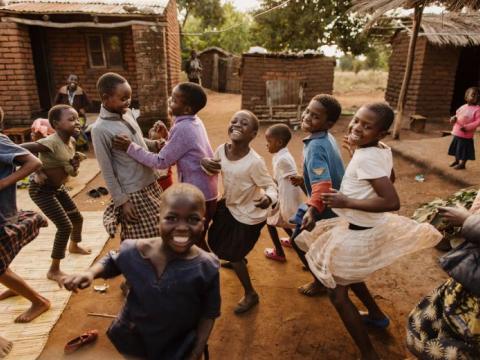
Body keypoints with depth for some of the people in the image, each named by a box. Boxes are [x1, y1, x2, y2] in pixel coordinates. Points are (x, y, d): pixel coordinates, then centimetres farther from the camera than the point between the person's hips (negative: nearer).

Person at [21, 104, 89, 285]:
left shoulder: (71, 142, -2)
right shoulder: (50, 142, -28)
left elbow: (72, 173, 10)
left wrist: (76, 165, -12)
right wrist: (38, 170, -31)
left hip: (58, 188, 8)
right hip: (41, 189, -8)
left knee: (77, 218, 19)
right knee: (65, 226, -11)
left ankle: (74, 246, 50)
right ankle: (54, 270, 6)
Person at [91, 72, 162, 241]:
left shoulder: (127, 113, 3)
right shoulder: (100, 129, -19)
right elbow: (107, 171, -15)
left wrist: (155, 145, 0)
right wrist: (121, 201, -14)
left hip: (150, 184, 8)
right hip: (133, 193, -7)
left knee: (159, 235, 19)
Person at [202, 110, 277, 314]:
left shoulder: (254, 162, -32)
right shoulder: (222, 149, -15)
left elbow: (271, 187, -24)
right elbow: (214, 169, 4)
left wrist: (268, 199, -47)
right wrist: (204, 162, -19)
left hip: (249, 215, -7)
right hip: (229, 205, 7)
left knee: (232, 255, 5)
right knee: (217, 241, 27)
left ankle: (251, 295, 31)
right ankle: (238, 258, 62)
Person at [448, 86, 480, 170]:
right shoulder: (463, 107, 6)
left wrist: (467, 127, -25)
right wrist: (454, 118, -4)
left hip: (466, 135, -7)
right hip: (457, 133, 7)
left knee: (464, 150, 4)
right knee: (457, 148, 20)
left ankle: (462, 164, 18)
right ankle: (456, 161, 38)